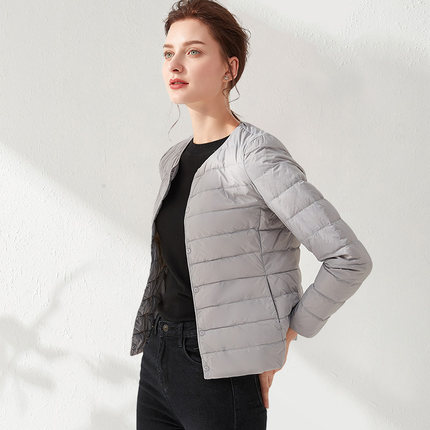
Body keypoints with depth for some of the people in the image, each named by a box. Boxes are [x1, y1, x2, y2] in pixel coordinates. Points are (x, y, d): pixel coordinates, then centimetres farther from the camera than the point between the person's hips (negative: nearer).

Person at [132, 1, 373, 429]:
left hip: (221, 374, -7)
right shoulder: (173, 159, 9)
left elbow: (349, 259, -17)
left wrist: (287, 333, -9)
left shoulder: (256, 156, -14)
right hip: (157, 360, 7)